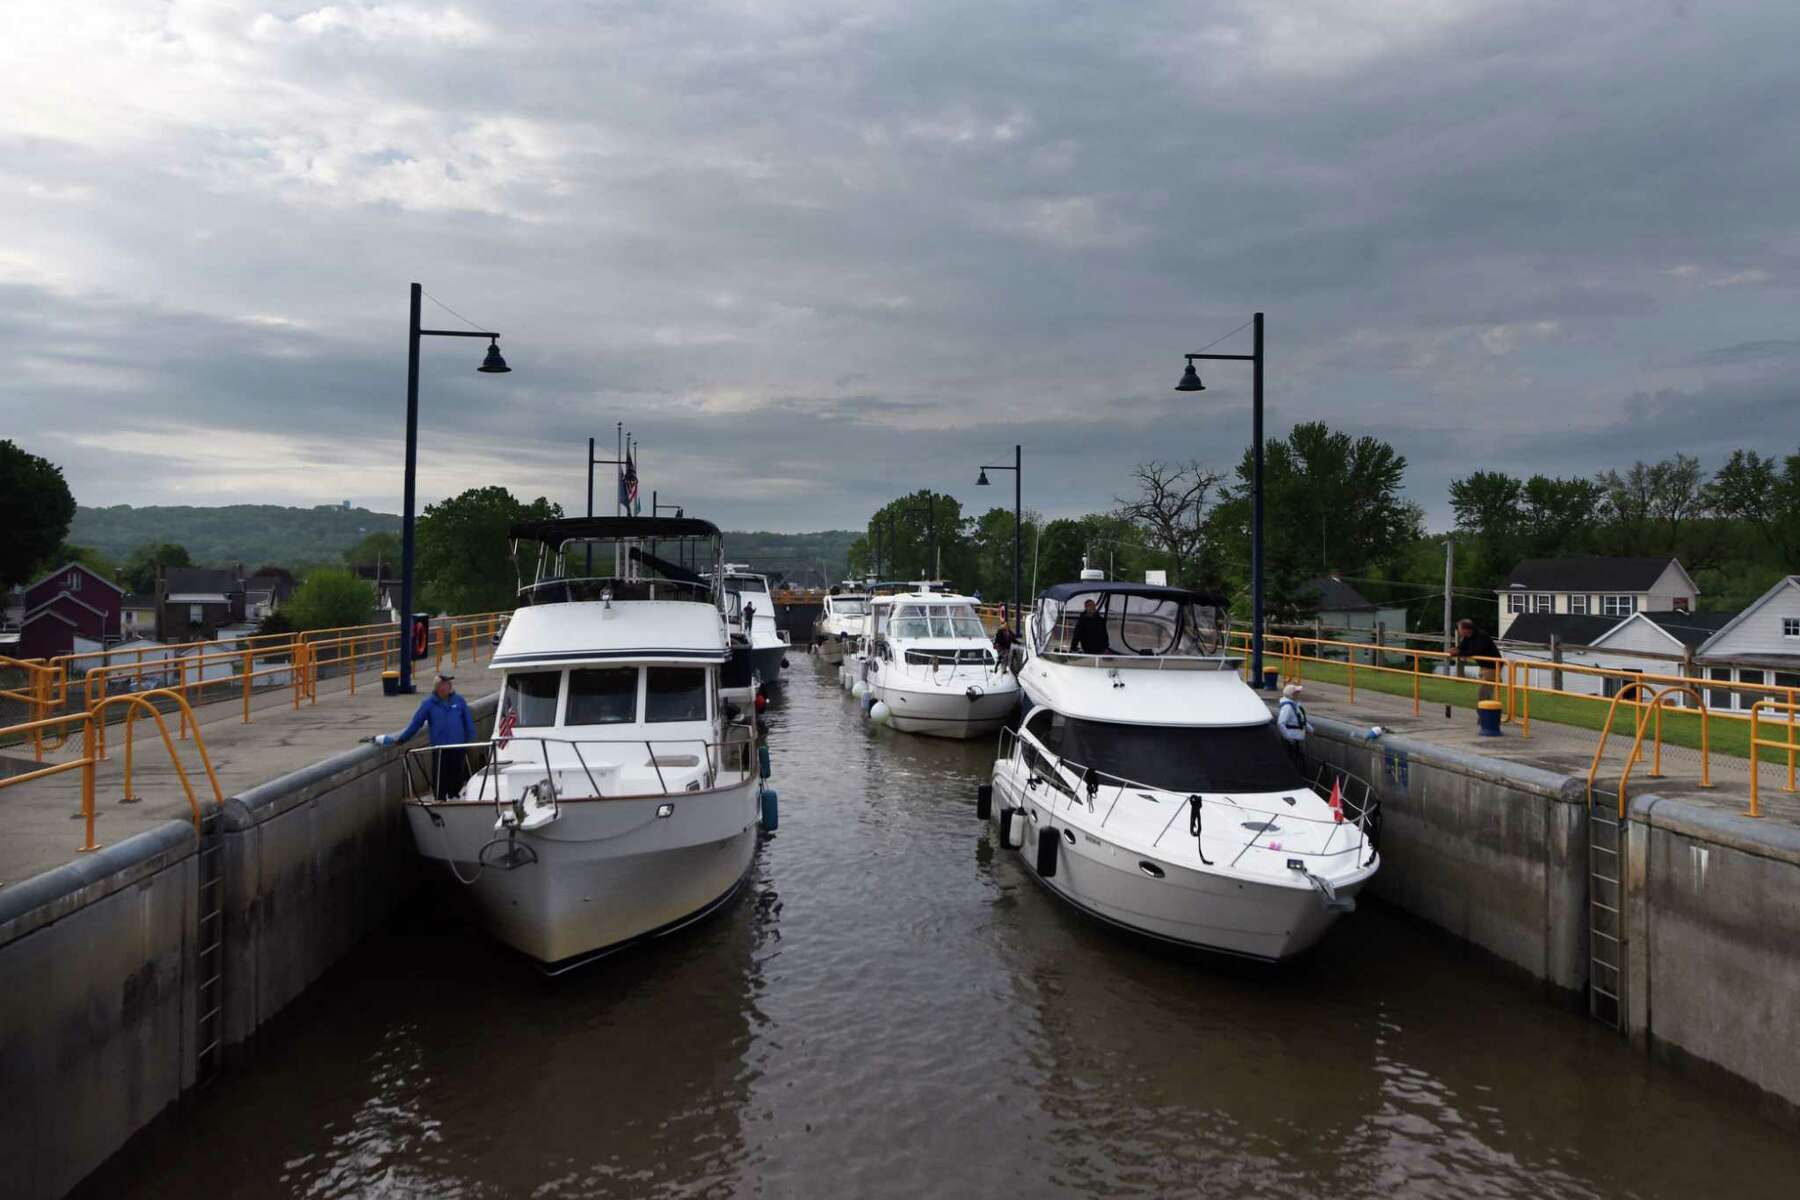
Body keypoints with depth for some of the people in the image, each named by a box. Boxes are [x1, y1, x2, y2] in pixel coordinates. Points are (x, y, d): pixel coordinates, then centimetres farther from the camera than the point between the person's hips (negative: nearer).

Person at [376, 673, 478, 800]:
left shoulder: (459, 701, 1)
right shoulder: (428, 704, -2)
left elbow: (469, 723, 7)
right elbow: (415, 724, 3)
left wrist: (470, 742, 5)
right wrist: (400, 739, 6)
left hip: (458, 748, 1)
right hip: (439, 750, -1)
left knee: (457, 779, 8)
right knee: (440, 780, 3)